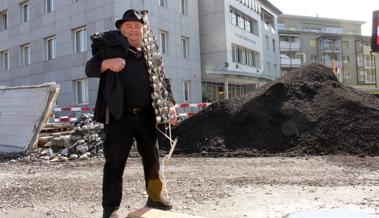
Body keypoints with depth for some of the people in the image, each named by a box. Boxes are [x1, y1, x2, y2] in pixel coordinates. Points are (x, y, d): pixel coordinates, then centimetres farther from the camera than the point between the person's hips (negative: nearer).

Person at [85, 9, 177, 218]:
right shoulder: (112, 48, 5)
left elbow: (163, 82, 12)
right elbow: (89, 69, 1)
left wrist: (170, 103, -5)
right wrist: (107, 63, -20)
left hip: (146, 116, 4)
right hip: (119, 116, -4)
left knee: (152, 159, 14)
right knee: (115, 163, -1)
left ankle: (154, 197, 33)